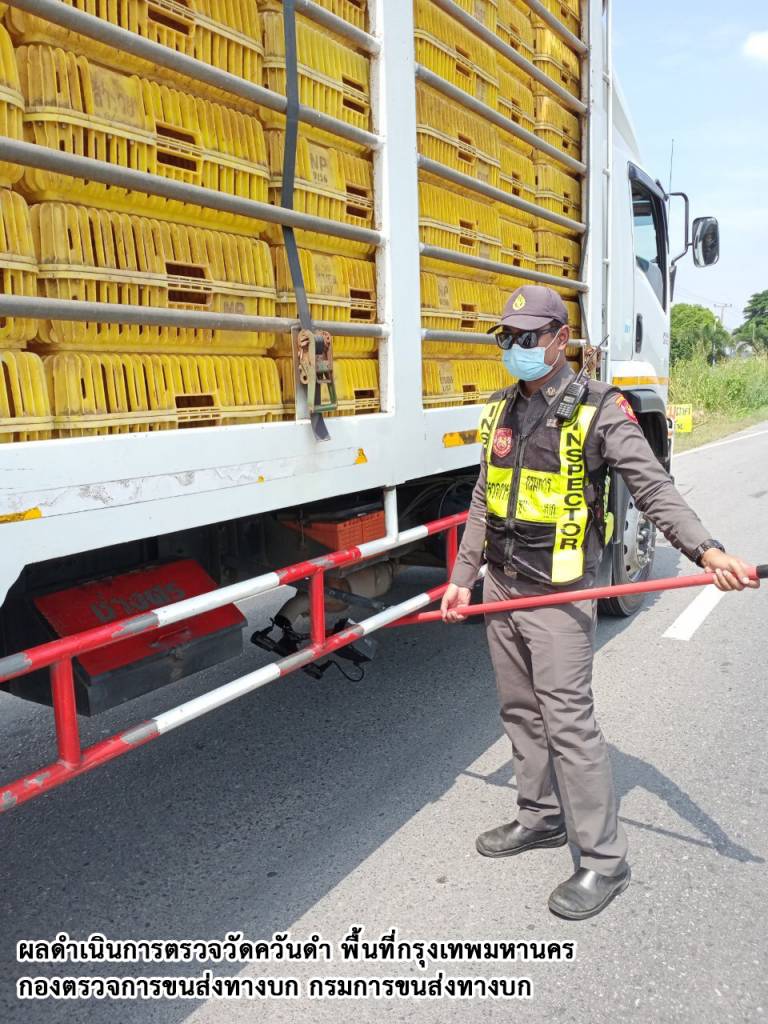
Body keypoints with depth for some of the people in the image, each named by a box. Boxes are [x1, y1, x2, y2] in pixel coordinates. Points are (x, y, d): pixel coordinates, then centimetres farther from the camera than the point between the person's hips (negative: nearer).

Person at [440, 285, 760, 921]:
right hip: (501, 586, 7)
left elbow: (654, 488, -16)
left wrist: (705, 550, -33)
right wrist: (462, 578, 13)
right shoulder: (501, 410, 10)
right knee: (521, 711, 17)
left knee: (569, 721, -3)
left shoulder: (601, 409, -9)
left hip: (559, 594, -7)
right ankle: (541, 816, 37)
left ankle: (604, 859, 14)